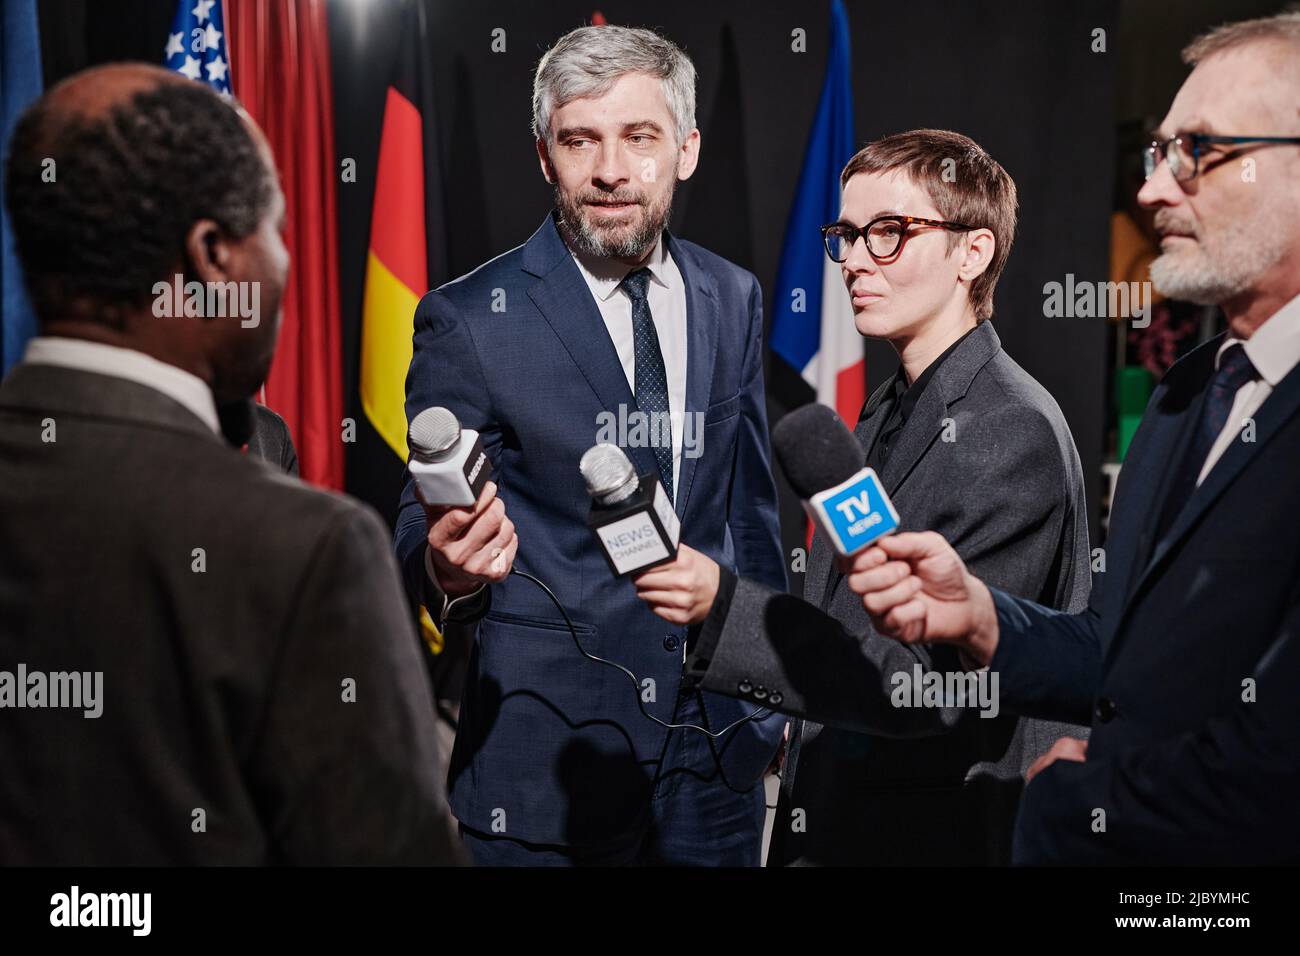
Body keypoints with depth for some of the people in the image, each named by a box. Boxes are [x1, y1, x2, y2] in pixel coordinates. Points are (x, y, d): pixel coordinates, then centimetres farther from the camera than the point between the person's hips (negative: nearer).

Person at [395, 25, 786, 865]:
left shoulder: (734, 299, 5)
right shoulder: (467, 320, -9)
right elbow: (423, 531, -6)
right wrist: (447, 568, -29)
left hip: (718, 743, 4)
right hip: (545, 759, -4)